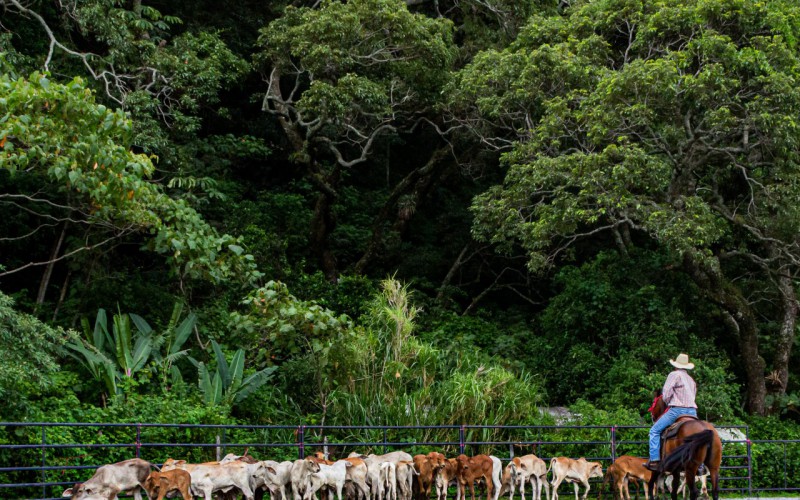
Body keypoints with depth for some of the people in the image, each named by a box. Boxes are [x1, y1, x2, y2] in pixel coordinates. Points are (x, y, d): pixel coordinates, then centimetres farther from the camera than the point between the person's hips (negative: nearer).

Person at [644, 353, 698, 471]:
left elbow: (666, 393, -9)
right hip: (692, 411, 7)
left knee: (655, 430, -2)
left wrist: (668, 403, 11)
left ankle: (654, 460, -12)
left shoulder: (674, 375, 0)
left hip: (677, 409, -7)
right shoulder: (691, 380, 23)